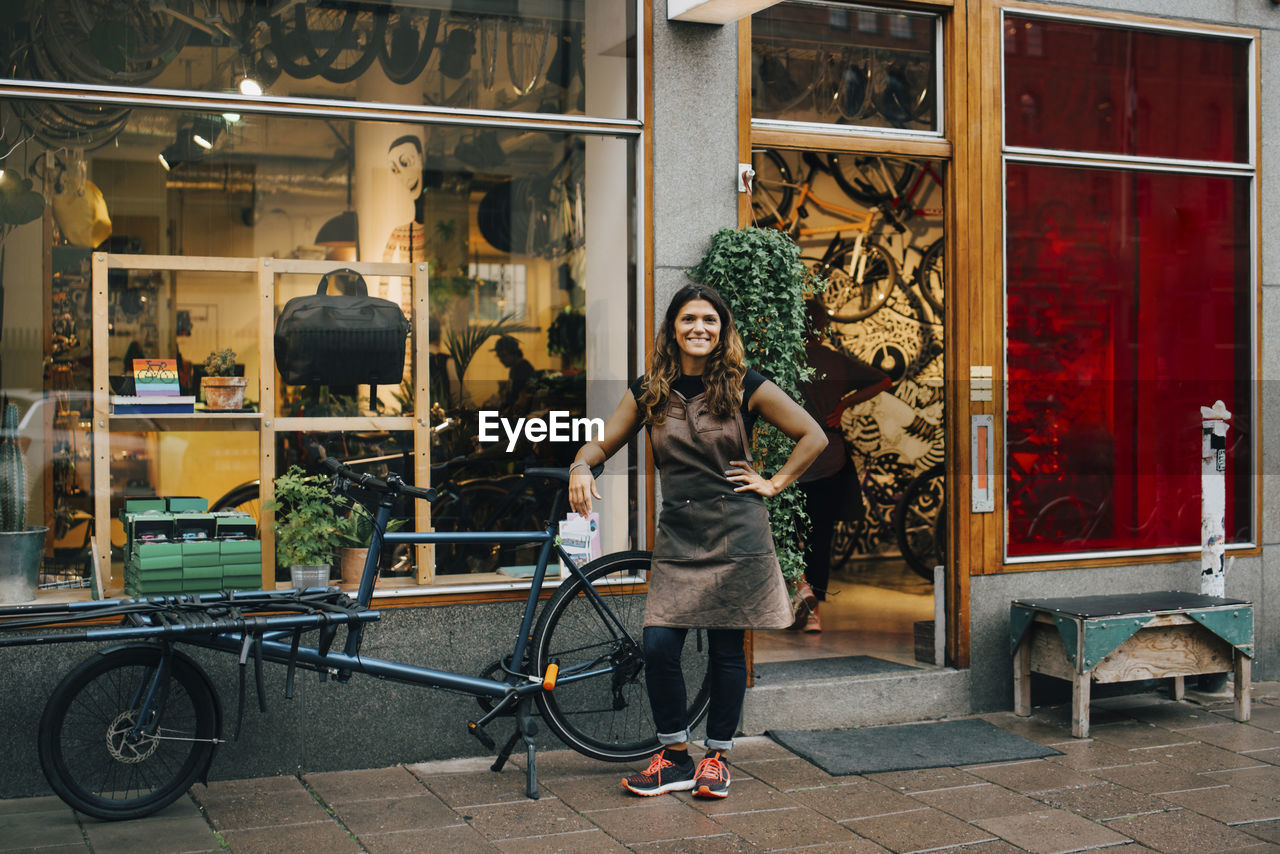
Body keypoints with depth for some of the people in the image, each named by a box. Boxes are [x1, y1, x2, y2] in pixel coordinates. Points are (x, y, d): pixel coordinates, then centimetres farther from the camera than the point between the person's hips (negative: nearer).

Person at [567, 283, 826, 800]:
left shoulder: (744, 387, -2)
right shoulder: (649, 391, 5)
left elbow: (813, 436, 4)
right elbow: (604, 443, 10)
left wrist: (774, 483, 0)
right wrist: (581, 469, -11)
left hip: (735, 536, -2)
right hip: (677, 535, 2)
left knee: (726, 650, 4)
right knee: (658, 647, -7)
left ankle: (716, 757, 21)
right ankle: (674, 757, 12)